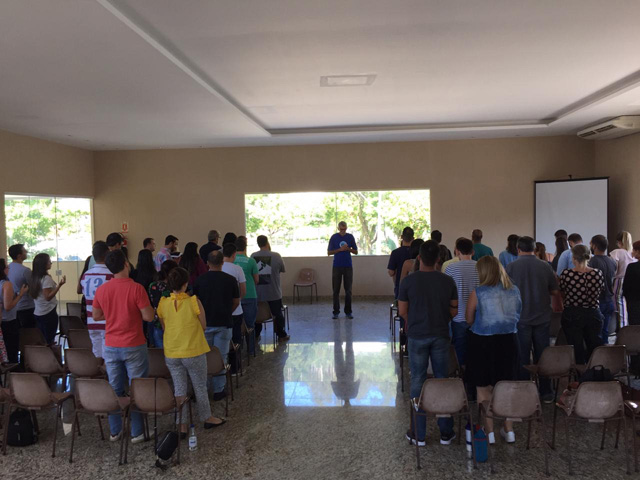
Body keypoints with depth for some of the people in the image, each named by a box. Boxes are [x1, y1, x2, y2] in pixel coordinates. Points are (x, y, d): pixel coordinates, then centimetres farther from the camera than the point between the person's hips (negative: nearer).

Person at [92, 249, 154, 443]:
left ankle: (115, 431, 23)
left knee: (114, 389, 15)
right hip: (134, 347, -4)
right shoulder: (136, 288, -17)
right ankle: (137, 432, 14)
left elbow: (96, 316, 11)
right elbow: (148, 317, -15)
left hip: (111, 347, 4)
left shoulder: (101, 289, -2)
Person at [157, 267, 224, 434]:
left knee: (179, 389, 14)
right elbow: (203, 326, -6)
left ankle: (182, 425, 19)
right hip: (194, 352, -3)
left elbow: (164, 328, 6)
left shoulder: (163, 304, -7)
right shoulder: (194, 302, -17)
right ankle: (207, 418, 32)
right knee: (200, 387, 16)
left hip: (171, 354, 3)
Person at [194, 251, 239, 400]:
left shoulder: (200, 280, -5)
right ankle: (218, 390, 11)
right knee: (220, 357, 7)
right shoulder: (230, 280, -6)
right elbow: (236, 302, 3)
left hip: (205, 323, 1)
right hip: (224, 323, -1)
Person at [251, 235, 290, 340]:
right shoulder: (276, 256, -11)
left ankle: (256, 335, 23)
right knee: (278, 314, 13)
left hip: (257, 292, 2)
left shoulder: (253, 256, -6)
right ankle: (281, 334, 20)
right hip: (274, 292, -2)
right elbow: (283, 270, 1)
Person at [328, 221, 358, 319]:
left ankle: (348, 311, 10)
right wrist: (340, 249, -14)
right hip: (337, 266, -1)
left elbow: (356, 251, 7)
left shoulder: (350, 237, 5)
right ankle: (336, 311, 8)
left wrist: (348, 249, -13)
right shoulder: (334, 237, 1)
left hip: (348, 266, 1)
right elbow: (329, 252, 0)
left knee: (348, 290, 2)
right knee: (336, 290, 0)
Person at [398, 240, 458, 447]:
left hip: (417, 336, -2)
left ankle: (419, 434, 15)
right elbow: (454, 311, 2)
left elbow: (402, 311, -4)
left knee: (418, 382, 7)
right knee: (442, 380, 12)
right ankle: (446, 432, 20)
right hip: (440, 336, 2)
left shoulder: (408, 281, -10)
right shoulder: (448, 281, -4)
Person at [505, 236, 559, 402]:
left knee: (522, 357, 7)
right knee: (543, 356, 12)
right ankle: (546, 393, 19)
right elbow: (555, 292, 2)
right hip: (542, 318, 2)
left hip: (520, 318, -2)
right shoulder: (545, 266, -4)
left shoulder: (511, 267, -9)